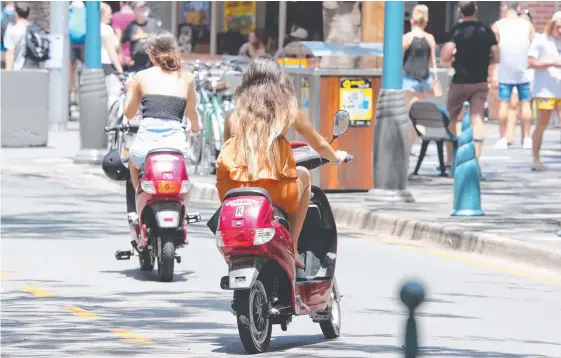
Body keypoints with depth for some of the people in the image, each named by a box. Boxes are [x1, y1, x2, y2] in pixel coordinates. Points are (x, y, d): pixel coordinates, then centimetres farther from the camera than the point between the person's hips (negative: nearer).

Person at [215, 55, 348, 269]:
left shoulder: (238, 113, 11)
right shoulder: (288, 110, 8)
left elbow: (225, 155, 14)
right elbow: (319, 145, 21)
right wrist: (336, 158, 44)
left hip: (232, 193, 2)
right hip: (275, 192, -2)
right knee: (303, 175, 31)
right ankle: (292, 248, 21)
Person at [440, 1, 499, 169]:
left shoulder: (457, 30, -10)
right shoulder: (486, 31, 1)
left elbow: (445, 57, -16)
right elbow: (496, 59, 3)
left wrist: (452, 55, 6)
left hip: (461, 81, -3)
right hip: (481, 82, 3)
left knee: (451, 119, 13)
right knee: (477, 119, -1)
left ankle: (450, 160, 17)